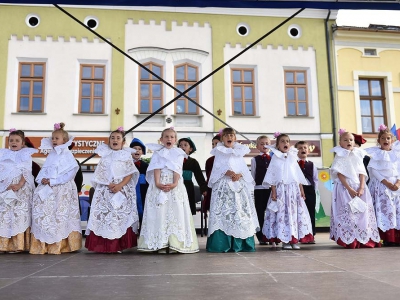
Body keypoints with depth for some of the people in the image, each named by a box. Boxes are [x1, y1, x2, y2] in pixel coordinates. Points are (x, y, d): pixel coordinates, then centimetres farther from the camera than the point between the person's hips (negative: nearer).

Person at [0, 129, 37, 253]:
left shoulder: (26, 154, 6)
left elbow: (26, 171, -4)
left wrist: (19, 185, -16)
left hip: (22, 189, -3)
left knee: (19, 214, -6)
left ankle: (18, 244, -3)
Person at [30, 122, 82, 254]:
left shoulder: (67, 154, -5)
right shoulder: (51, 155, 16)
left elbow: (70, 172, -15)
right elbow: (44, 170, 15)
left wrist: (53, 181, -17)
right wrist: (42, 179, -7)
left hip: (62, 189, -6)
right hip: (47, 189, 7)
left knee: (60, 215, -5)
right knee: (43, 214, 4)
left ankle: (60, 245, 1)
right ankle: (44, 244, 12)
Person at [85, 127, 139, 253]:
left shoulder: (127, 156, 6)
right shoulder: (105, 156, 11)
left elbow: (129, 174, -1)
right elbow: (100, 174, 3)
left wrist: (120, 185, -16)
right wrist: (109, 184, -12)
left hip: (122, 191, -1)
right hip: (105, 191, 2)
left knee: (121, 217, -4)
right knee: (104, 214, -3)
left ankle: (118, 245, 3)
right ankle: (104, 246, 3)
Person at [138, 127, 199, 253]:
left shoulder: (178, 153, 11)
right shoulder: (157, 153, 12)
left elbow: (177, 170, -1)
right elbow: (157, 168, -1)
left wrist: (174, 183, -16)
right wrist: (157, 183, -16)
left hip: (175, 186, 0)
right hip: (159, 185, 0)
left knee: (175, 212, -4)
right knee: (159, 212, -4)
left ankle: (174, 243, -1)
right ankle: (161, 244, -2)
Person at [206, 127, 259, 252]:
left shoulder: (239, 153, 17)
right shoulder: (219, 152, 8)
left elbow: (245, 169, 7)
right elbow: (218, 168, -5)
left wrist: (239, 175, -13)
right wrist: (228, 172, -22)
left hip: (239, 185, 4)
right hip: (223, 186, -3)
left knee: (240, 211, -1)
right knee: (222, 211, -10)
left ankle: (239, 243, 4)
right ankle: (221, 244, -7)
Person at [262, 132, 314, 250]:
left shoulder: (293, 159, 12)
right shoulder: (275, 159, 3)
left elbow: (298, 177, 14)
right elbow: (272, 177, -2)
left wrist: (301, 190, 7)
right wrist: (273, 191, -9)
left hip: (294, 189, 3)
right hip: (280, 189, -3)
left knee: (295, 213, 1)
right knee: (282, 213, -4)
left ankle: (295, 240, 8)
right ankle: (284, 241, 2)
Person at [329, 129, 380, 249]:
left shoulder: (358, 156, 13)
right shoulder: (340, 157, 0)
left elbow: (362, 173, 7)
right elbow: (340, 175, -8)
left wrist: (361, 188, -7)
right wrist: (349, 189, -16)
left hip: (359, 188, 5)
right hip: (345, 188, -4)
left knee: (363, 213, 1)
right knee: (347, 213, -10)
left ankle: (364, 239, 7)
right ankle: (349, 241, -6)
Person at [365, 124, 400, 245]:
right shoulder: (375, 153, 1)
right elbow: (373, 170, -7)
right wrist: (386, 182, -15)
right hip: (381, 185, -4)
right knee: (385, 210, -10)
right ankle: (387, 238, -7)